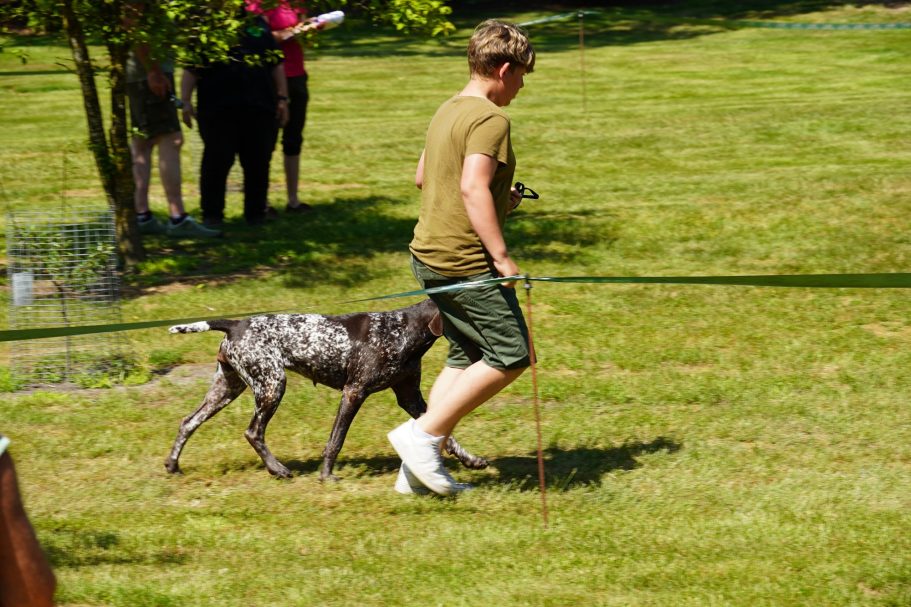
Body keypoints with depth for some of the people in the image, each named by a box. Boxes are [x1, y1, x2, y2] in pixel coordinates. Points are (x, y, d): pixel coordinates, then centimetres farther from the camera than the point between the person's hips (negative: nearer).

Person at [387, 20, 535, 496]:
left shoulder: (447, 112, 15)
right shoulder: (490, 119, -15)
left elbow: (422, 177, 26)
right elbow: (473, 188, -25)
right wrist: (501, 256, -23)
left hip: (430, 255, 10)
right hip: (467, 260, -10)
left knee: (466, 358, 15)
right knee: (511, 355, -3)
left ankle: (418, 469, 11)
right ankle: (423, 435, -6)